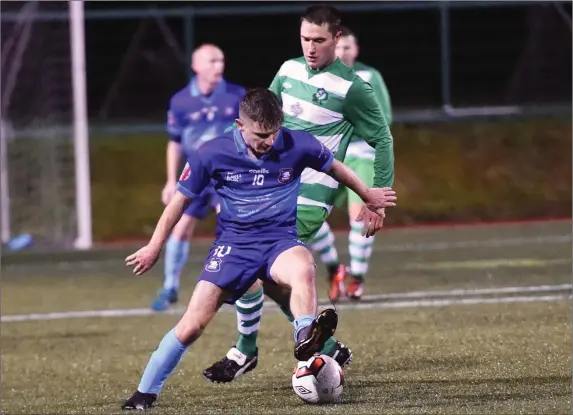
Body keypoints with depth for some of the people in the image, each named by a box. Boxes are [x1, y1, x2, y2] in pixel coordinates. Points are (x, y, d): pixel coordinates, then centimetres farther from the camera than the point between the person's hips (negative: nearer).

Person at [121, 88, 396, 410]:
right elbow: (181, 199, 5)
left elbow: (335, 168, 13)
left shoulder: (297, 145, -8)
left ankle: (306, 340, -56)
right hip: (233, 242, 0)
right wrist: (154, 248, 9)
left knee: (303, 269, -38)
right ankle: (146, 392, 7)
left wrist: (368, 196, 27)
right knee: (193, 325, -8)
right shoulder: (213, 154, -9)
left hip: (280, 239, 0)